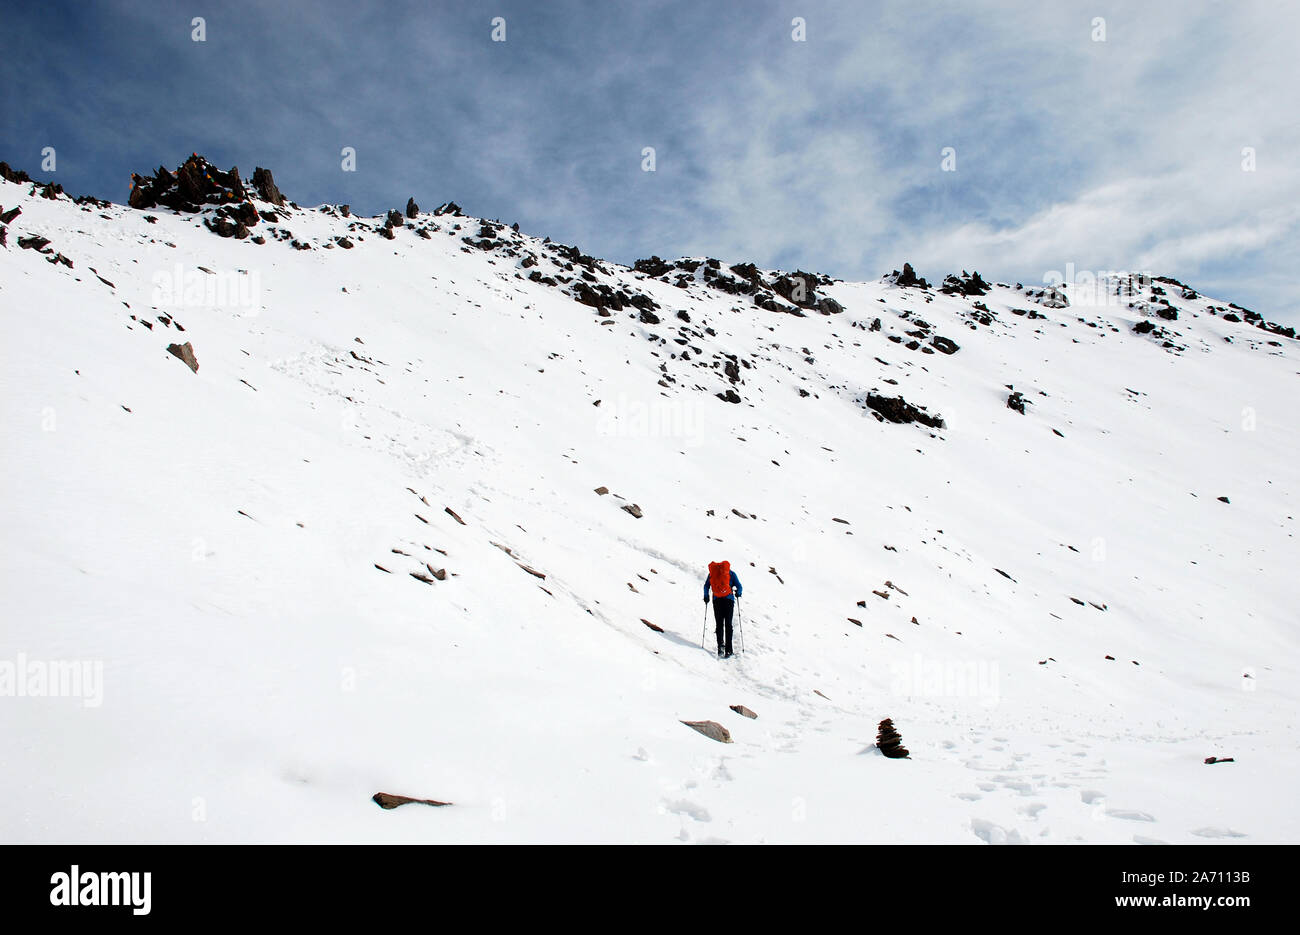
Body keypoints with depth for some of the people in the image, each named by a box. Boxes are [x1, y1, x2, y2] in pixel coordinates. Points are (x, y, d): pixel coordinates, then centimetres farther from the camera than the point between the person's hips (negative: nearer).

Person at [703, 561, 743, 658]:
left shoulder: (712, 573, 10)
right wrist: (738, 593, 20)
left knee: (719, 624, 8)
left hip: (717, 600, 1)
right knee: (728, 625, 3)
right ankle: (728, 650, -5)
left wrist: (706, 596, 20)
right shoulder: (731, 573, 4)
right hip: (728, 599, -1)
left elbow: (706, 586, 7)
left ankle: (720, 645, -12)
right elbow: (739, 587, 1)